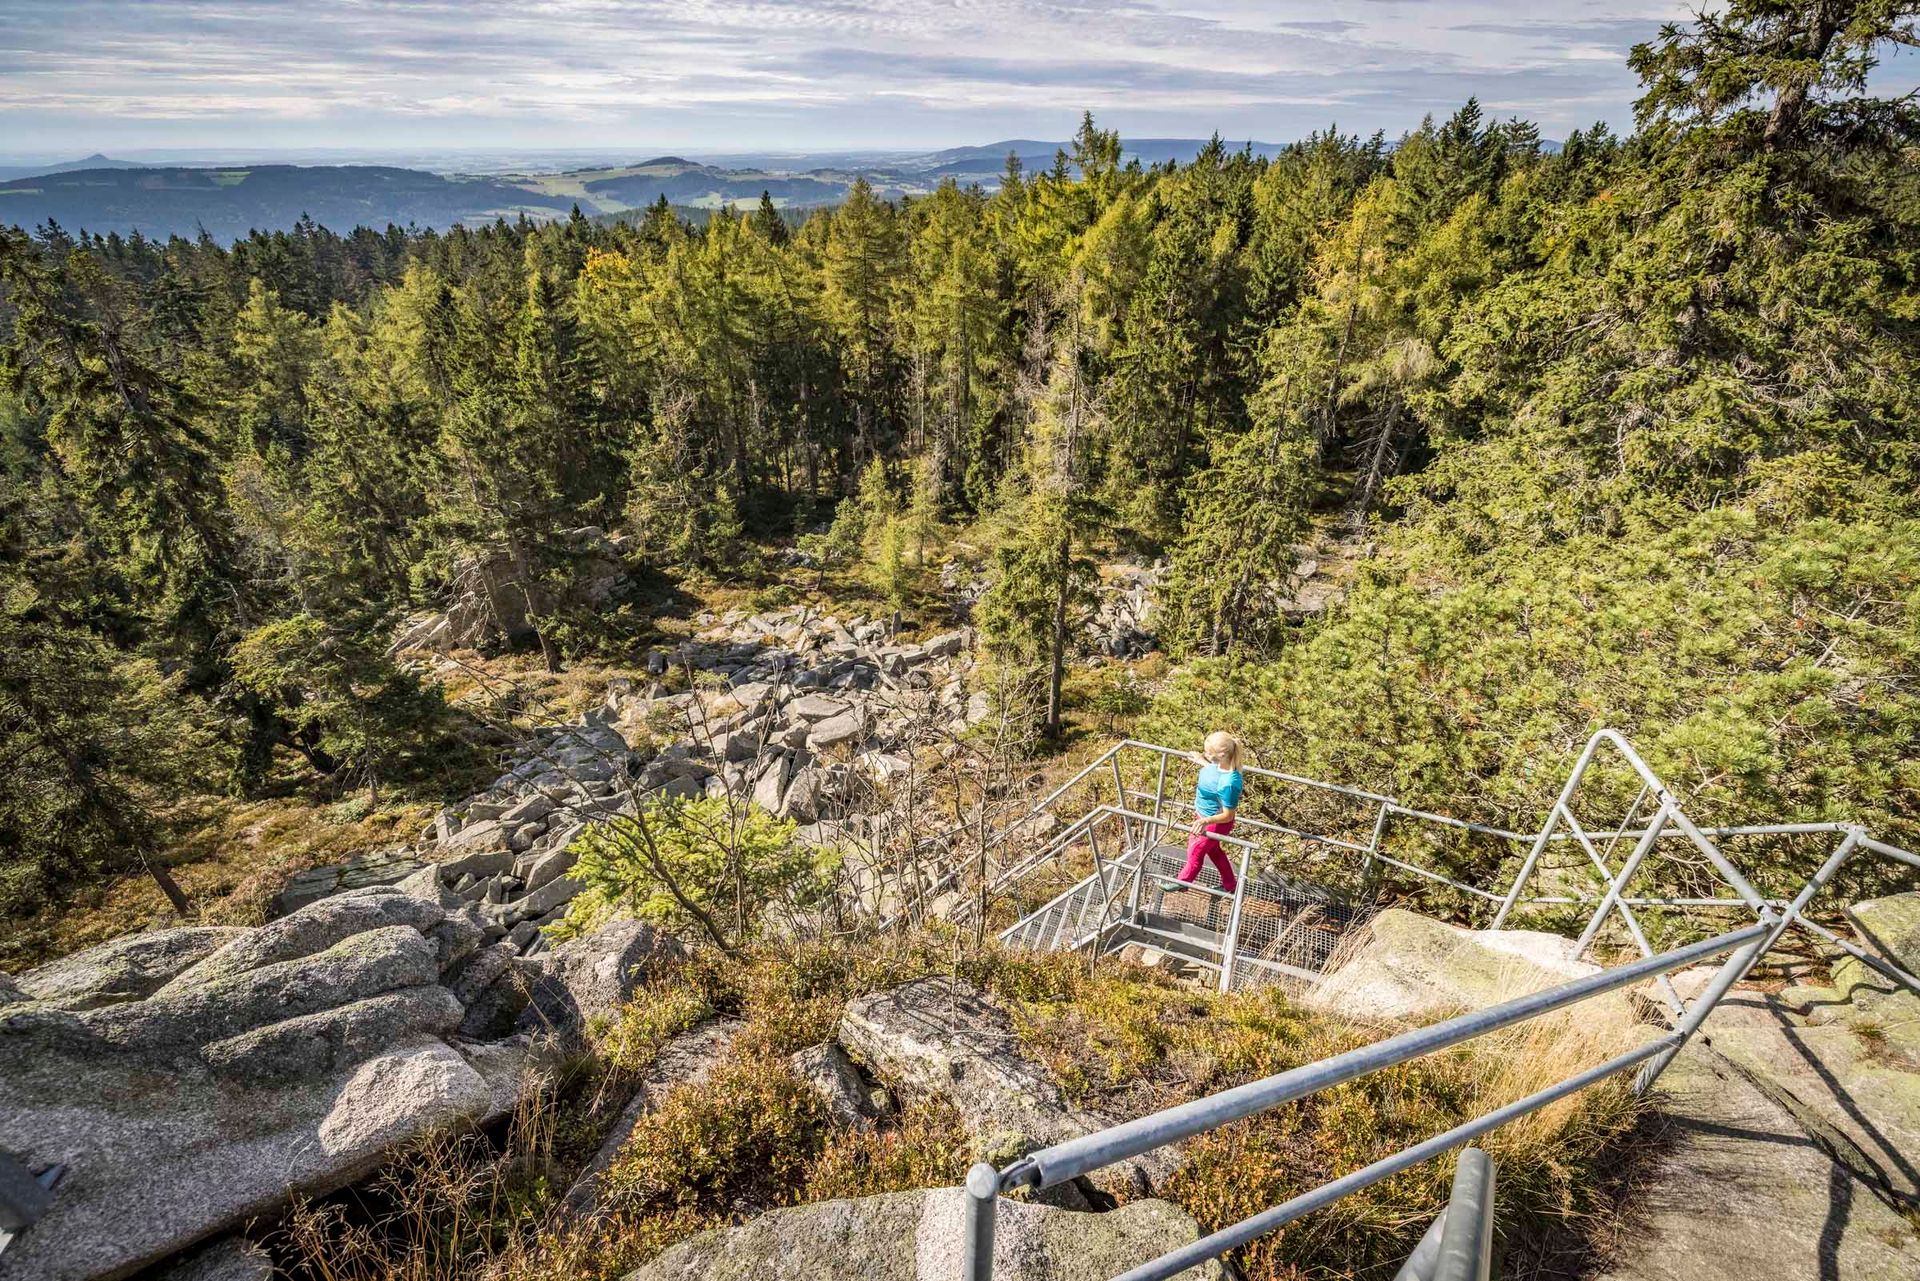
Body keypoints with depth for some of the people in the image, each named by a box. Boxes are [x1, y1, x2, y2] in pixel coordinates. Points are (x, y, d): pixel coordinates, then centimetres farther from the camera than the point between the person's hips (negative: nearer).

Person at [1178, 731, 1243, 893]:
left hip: (1214, 823, -8)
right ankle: (1229, 884, 51)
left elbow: (1228, 815, -31)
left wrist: (1205, 821, -45)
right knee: (1213, 850, 30)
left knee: (1195, 851, 18)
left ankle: (1182, 881, 46)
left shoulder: (1228, 784, -42)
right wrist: (1200, 760, 21)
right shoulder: (1220, 763, -18)